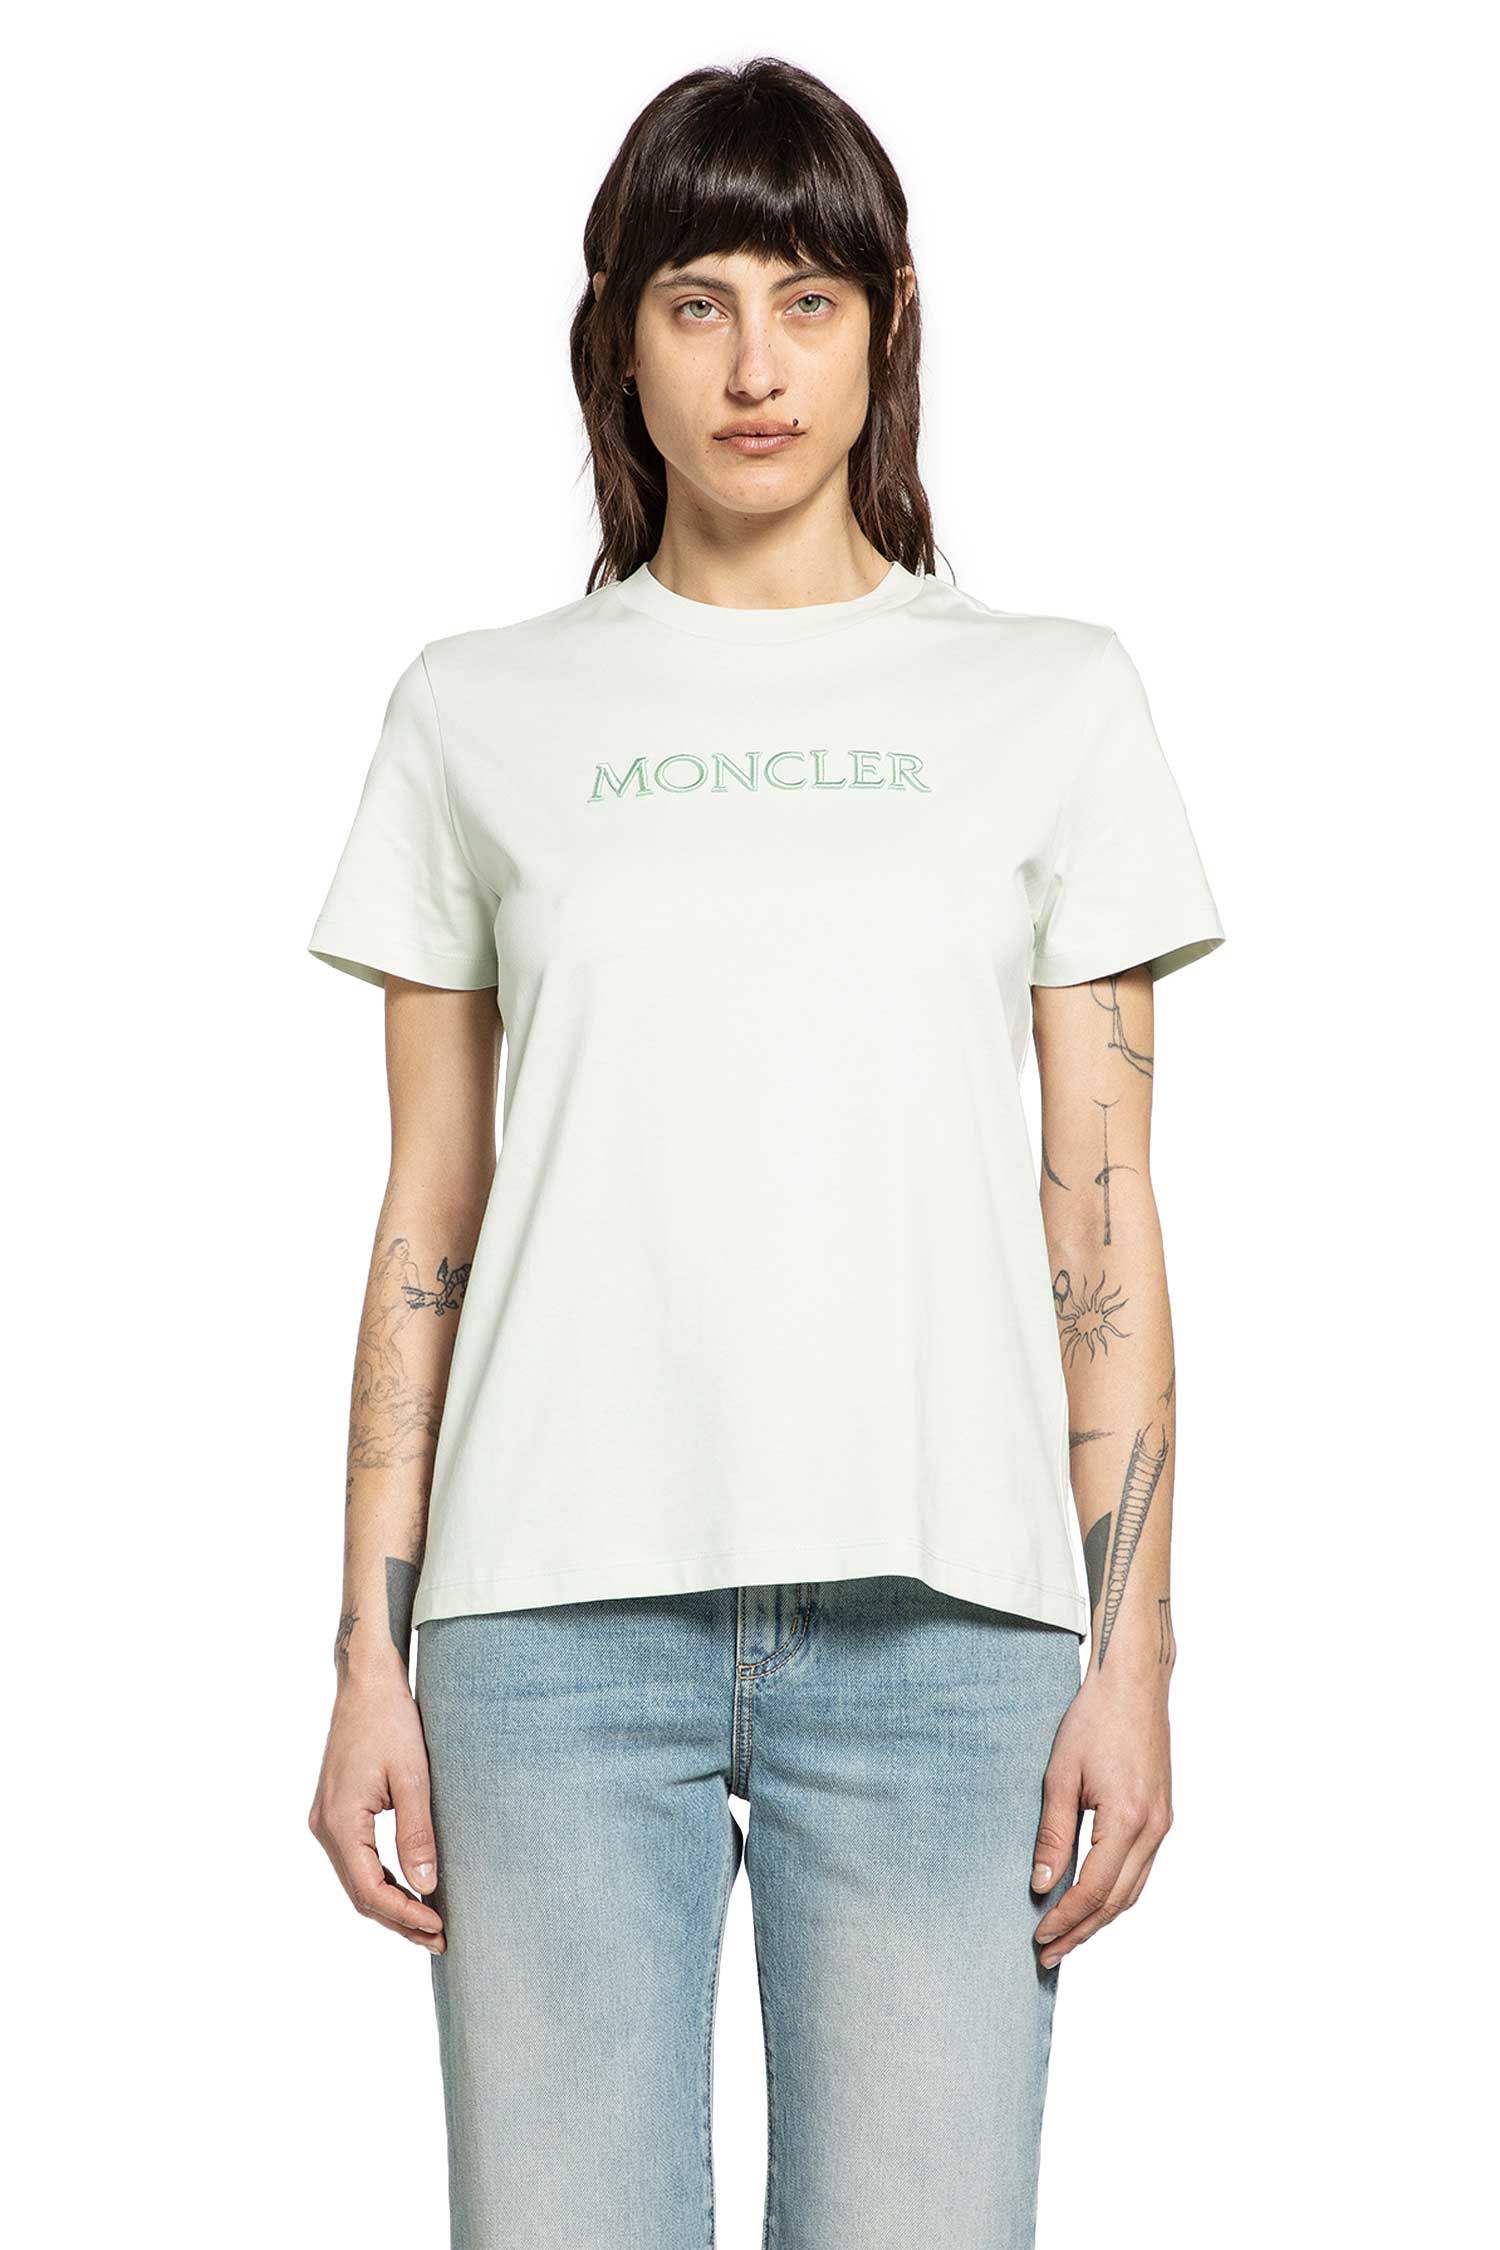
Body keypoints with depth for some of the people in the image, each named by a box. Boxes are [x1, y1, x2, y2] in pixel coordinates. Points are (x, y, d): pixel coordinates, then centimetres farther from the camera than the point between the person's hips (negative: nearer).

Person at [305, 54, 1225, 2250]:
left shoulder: (1051, 700, 10)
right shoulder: (482, 711, 11)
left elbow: (1104, 1216, 7)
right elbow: (426, 1221, 9)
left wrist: (1134, 1651, 0)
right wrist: (369, 1655, 4)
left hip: (937, 1604, 0)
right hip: (558, 1602, 1)